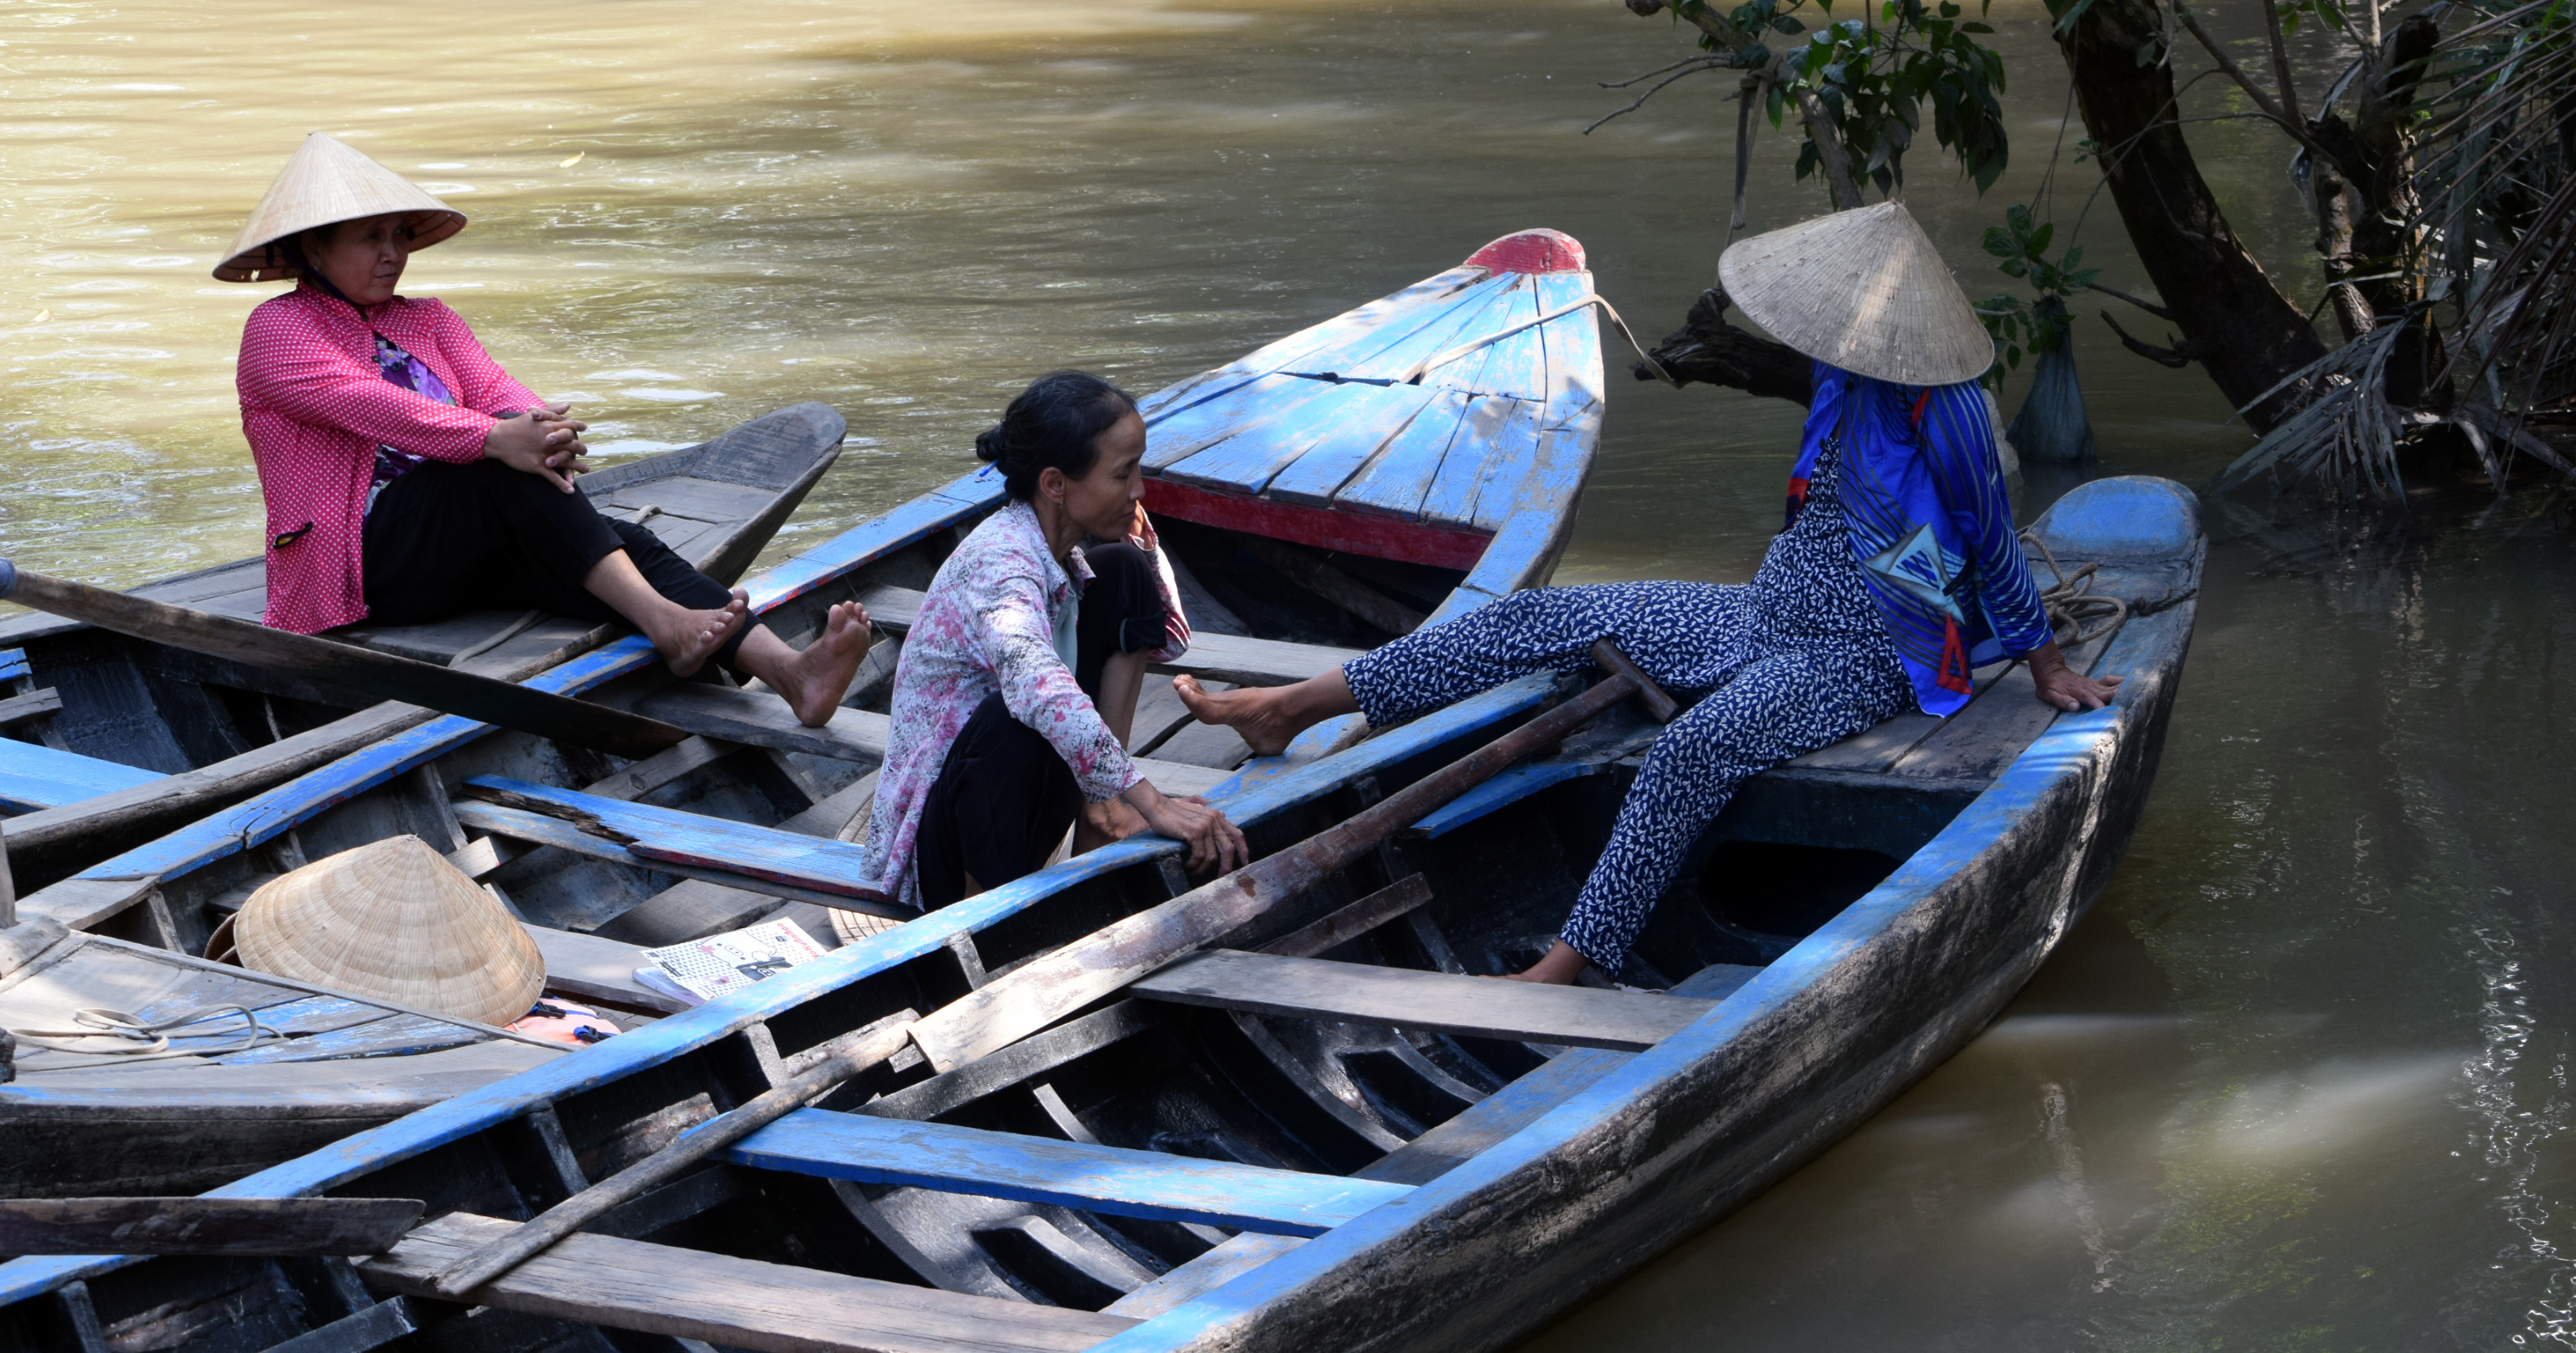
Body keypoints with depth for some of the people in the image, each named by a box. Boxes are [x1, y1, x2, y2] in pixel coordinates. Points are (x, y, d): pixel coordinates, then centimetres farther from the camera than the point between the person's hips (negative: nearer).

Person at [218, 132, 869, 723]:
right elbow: (369, 404, -17)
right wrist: (497, 438, -32)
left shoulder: (428, 322, 24)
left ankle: (789, 671, -43)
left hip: (461, 545, 6)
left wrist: (545, 425, -22)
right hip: (360, 561, -6)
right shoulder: (278, 328, 2)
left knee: (629, 545, -21)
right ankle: (661, 623, -45)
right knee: (511, 465, -31)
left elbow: (495, 389, 4)